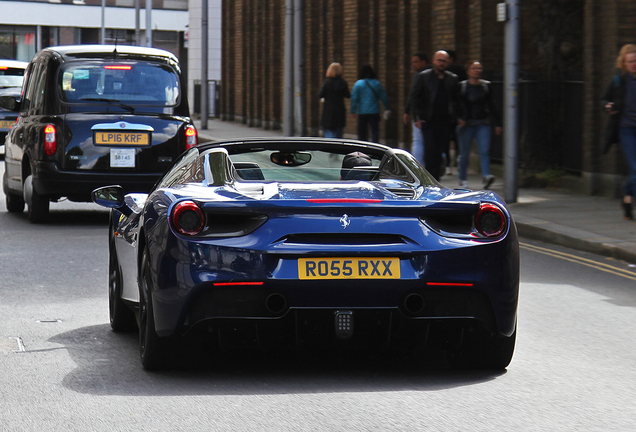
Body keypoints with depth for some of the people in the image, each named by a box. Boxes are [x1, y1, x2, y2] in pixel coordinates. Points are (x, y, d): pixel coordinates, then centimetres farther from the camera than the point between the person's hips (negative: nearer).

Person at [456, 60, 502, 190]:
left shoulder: (486, 86, 9)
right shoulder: (461, 86, 0)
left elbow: (492, 105, 13)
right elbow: (457, 105, -3)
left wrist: (497, 123, 12)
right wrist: (459, 118, -20)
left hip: (483, 123, 2)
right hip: (466, 123, -2)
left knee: (484, 150, -14)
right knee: (464, 153, 6)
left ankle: (486, 177, -24)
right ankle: (462, 179, 21)